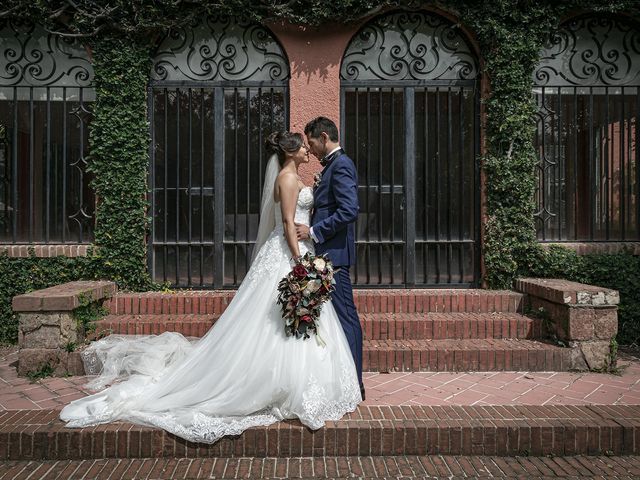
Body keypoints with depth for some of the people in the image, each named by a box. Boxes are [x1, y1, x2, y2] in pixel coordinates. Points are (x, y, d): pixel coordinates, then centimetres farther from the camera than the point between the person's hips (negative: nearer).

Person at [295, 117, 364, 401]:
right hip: (328, 253, 10)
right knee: (341, 316, 14)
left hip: (334, 253, -10)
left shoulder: (340, 165, -12)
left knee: (345, 317, -4)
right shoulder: (334, 165, 19)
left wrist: (313, 231, -18)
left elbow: (349, 211, -22)